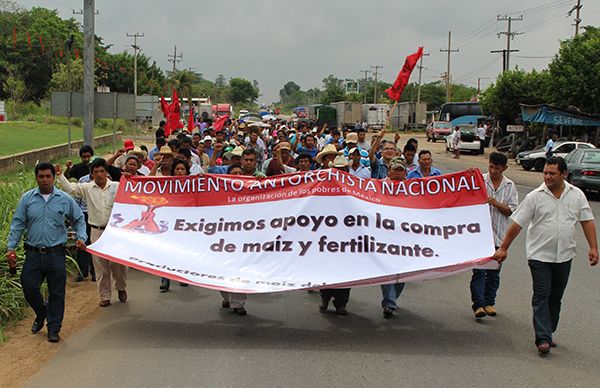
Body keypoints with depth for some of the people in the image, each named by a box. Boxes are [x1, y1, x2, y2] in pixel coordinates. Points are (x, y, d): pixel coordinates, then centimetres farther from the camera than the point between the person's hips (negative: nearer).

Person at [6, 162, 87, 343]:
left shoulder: (65, 199, 2)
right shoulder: (27, 199, 3)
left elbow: (79, 220, 12)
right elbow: (17, 224, 4)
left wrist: (81, 238, -3)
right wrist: (11, 247, -3)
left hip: (56, 253, -1)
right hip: (34, 253, 1)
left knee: (56, 293, 2)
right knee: (28, 287, 1)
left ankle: (53, 329, 14)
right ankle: (41, 314, 30)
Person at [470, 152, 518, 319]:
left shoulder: (509, 186, 5)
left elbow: (512, 210, 2)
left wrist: (496, 203, -15)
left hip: (498, 235, 3)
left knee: (494, 271, 11)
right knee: (479, 270, -7)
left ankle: (489, 302, 22)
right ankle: (479, 304, -5)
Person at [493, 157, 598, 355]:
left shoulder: (576, 195, 2)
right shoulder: (535, 197, -6)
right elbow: (517, 224, -4)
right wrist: (503, 248, -4)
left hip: (564, 256, 3)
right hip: (540, 255, -3)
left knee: (555, 298, 12)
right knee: (541, 296, -7)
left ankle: (547, 334, 24)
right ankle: (543, 339, -9)